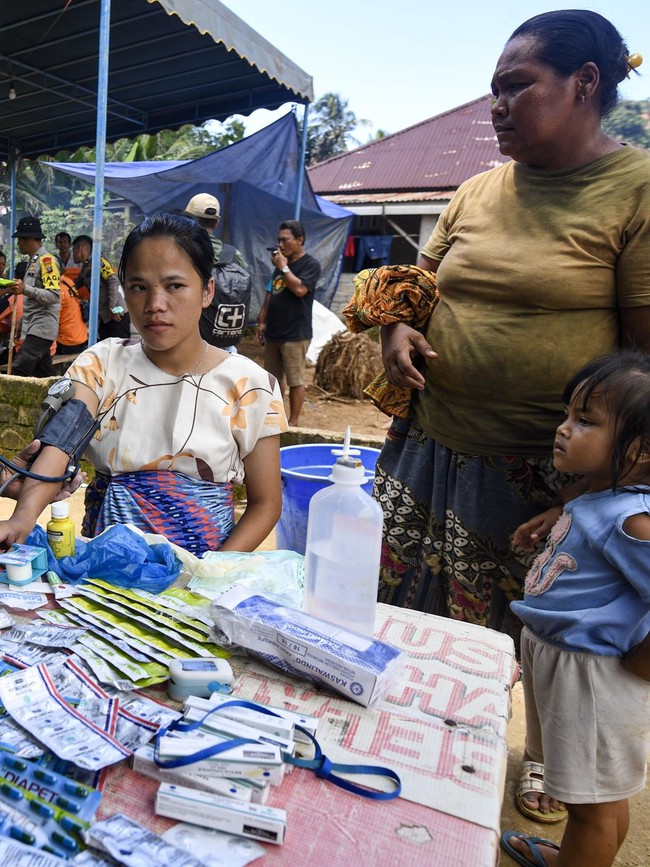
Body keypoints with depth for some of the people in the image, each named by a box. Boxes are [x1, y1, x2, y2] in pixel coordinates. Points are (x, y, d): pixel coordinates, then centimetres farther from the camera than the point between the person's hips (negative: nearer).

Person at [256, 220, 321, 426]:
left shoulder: (311, 264, -6)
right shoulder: (280, 263, 15)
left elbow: (300, 289, -22)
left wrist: (283, 267, -12)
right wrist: (262, 321, 14)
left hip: (295, 334, -7)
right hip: (273, 332, 7)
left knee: (295, 381, -2)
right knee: (273, 379, 13)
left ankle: (292, 422, 6)